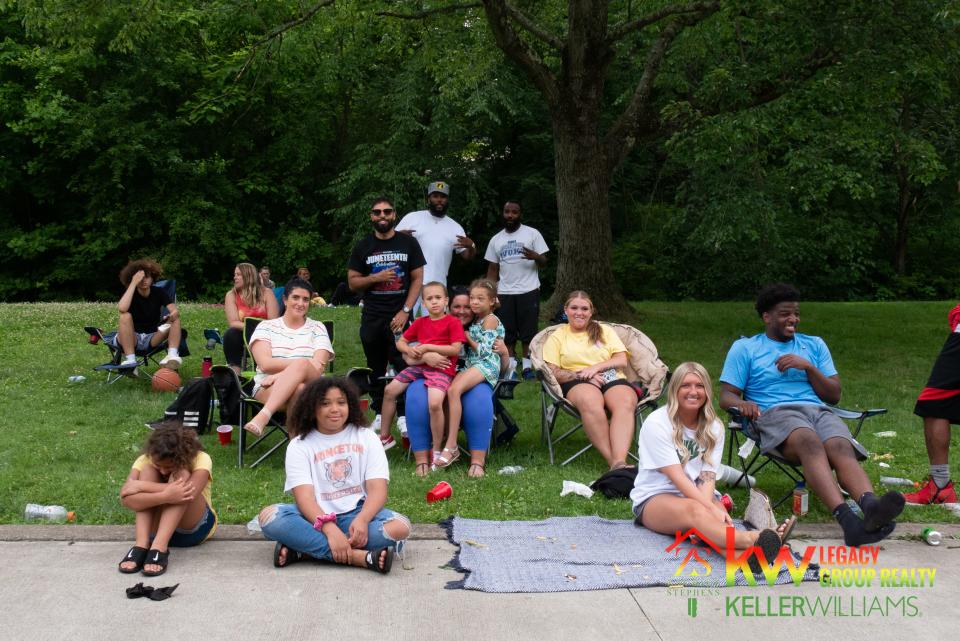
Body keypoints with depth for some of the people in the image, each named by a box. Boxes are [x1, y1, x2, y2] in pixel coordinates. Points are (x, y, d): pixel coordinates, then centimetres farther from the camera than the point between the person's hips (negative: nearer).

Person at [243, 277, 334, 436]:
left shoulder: (317, 328, 15)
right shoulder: (266, 327, 13)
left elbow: (318, 368, -1)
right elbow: (265, 364, -4)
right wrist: (305, 362, -14)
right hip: (269, 388, -1)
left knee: (301, 365, -36)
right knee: (299, 390, -37)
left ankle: (263, 416, -47)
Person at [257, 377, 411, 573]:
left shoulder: (366, 437, 5)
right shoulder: (299, 445, 1)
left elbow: (377, 489, -7)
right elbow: (304, 496, -13)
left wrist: (362, 520, -28)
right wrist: (329, 527, -32)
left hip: (357, 513, 1)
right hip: (317, 516, 0)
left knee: (400, 526, -29)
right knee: (269, 517, -30)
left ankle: (305, 550, -27)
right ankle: (361, 556, -36)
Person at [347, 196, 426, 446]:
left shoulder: (408, 243, 5)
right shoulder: (363, 247, 9)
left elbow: (417, 279, 2)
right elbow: (352, 282, 8)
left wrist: (405, 311, -8)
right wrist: (375, 278, -11)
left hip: (400, 315, -2)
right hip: (371, 319, 2)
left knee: (403, 367, -11)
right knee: (376, 369, 7)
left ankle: (403, 416, -8)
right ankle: (380, 415, 15)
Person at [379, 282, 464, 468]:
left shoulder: (453, 322, -2)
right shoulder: (420, 322, 15)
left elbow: (455, 349, -12)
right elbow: (400, 341, 21)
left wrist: (428, 347, -14)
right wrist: (409, 350, -3)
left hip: (441, 369, -7)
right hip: (419, 365, 7)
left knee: (434, 403, -29)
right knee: (390, 390, 3)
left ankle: (437, 450, -12)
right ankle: (384, 436, 19)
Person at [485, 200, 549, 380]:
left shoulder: (532, 234, 0)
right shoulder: (496, 240, 10)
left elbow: (544, 262, -2)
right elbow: (492, 269, 12)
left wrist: (536, 257, -25)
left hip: (528, 291, -3)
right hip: (504, 293, 3)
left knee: (528, 331, 1)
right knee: (506, 331, 5)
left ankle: (527, 365, 7)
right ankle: (510, 365, 13)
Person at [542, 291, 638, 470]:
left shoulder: (604, 331, 25)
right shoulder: (558, 336, 19)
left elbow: (622, 361, 12)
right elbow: (553, 372, 6)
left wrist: (596, 367, -6)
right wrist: (581, 375, -11)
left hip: (612, 379, 2)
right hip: (577, 384, -2)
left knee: (625, 403, -35)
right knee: (591, 402, -40)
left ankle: (619, 462, -50)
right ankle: (611, 460, -41)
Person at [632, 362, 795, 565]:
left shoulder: (713, 427, 6)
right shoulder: (656, 423, -10)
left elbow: (708, 476, -6)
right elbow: (677, 476, -19)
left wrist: (709, 505, -27)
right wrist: (710, 508, -30)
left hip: (699, 497, 5)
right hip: (654, 499, -5)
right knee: (694, 510, -38)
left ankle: (741, 552, -66)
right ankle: (751, 540, -68)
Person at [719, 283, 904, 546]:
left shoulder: (814, 345, 27)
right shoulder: (744, 348, 19)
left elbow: (834, 394, 20)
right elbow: (726, 396, 10)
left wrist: (808, 366, 4)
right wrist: (742, 403, -15)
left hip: (818, 410, 4)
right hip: (774, 414, -3)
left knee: (841, 447, -34)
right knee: (810, 442, -39)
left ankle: (871, 505, -62)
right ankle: (846, 518, -61)